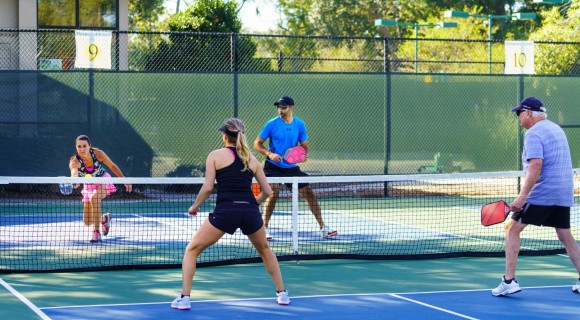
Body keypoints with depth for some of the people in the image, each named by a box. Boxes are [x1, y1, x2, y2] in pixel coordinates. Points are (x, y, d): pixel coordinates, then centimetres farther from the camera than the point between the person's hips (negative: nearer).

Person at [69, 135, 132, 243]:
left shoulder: (98, 153, -24)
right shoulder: (75, 161, -28)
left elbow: (112, 166, -8)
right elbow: (74, 172, -51)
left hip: (103, 182, -2)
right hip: (89, 186, 2)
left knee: (94, 198, -36)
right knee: (87, 222, 1)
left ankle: (97, 233, -28)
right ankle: (105, 218, 36)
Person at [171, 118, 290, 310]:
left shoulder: (216, 155, 7)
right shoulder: (251, 159, 16)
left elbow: (208, 188, -2)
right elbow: (267, 191, 17)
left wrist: (194, 207, 13)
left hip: (225, 211, -3)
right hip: (250, 212, 3)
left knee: (192, 250, 14)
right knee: (265, 250, 32)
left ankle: (184, 298, 3)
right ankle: (282, 294, 32)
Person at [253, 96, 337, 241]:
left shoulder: (300, 124, 0)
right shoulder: (272, 124, -9)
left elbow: (304, 145, 9)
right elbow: (257, 144, -5)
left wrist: (305, 154, -14)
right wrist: (269, 154, -22)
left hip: (292, 167, 4)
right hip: (273, 166, -4)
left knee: (309, 193, 2)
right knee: (273, 194, -21)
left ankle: (323, 228, 12)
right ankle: (264, 229, -8)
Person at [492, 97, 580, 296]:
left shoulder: (534, 133, -11)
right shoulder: (556, 129, 18)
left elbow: (536, 166, -23)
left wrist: (522, 196, -27)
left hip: (542, 193, -8)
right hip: (563, 194, 8)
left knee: (512, 229, -1)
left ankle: (509, 281, -7)